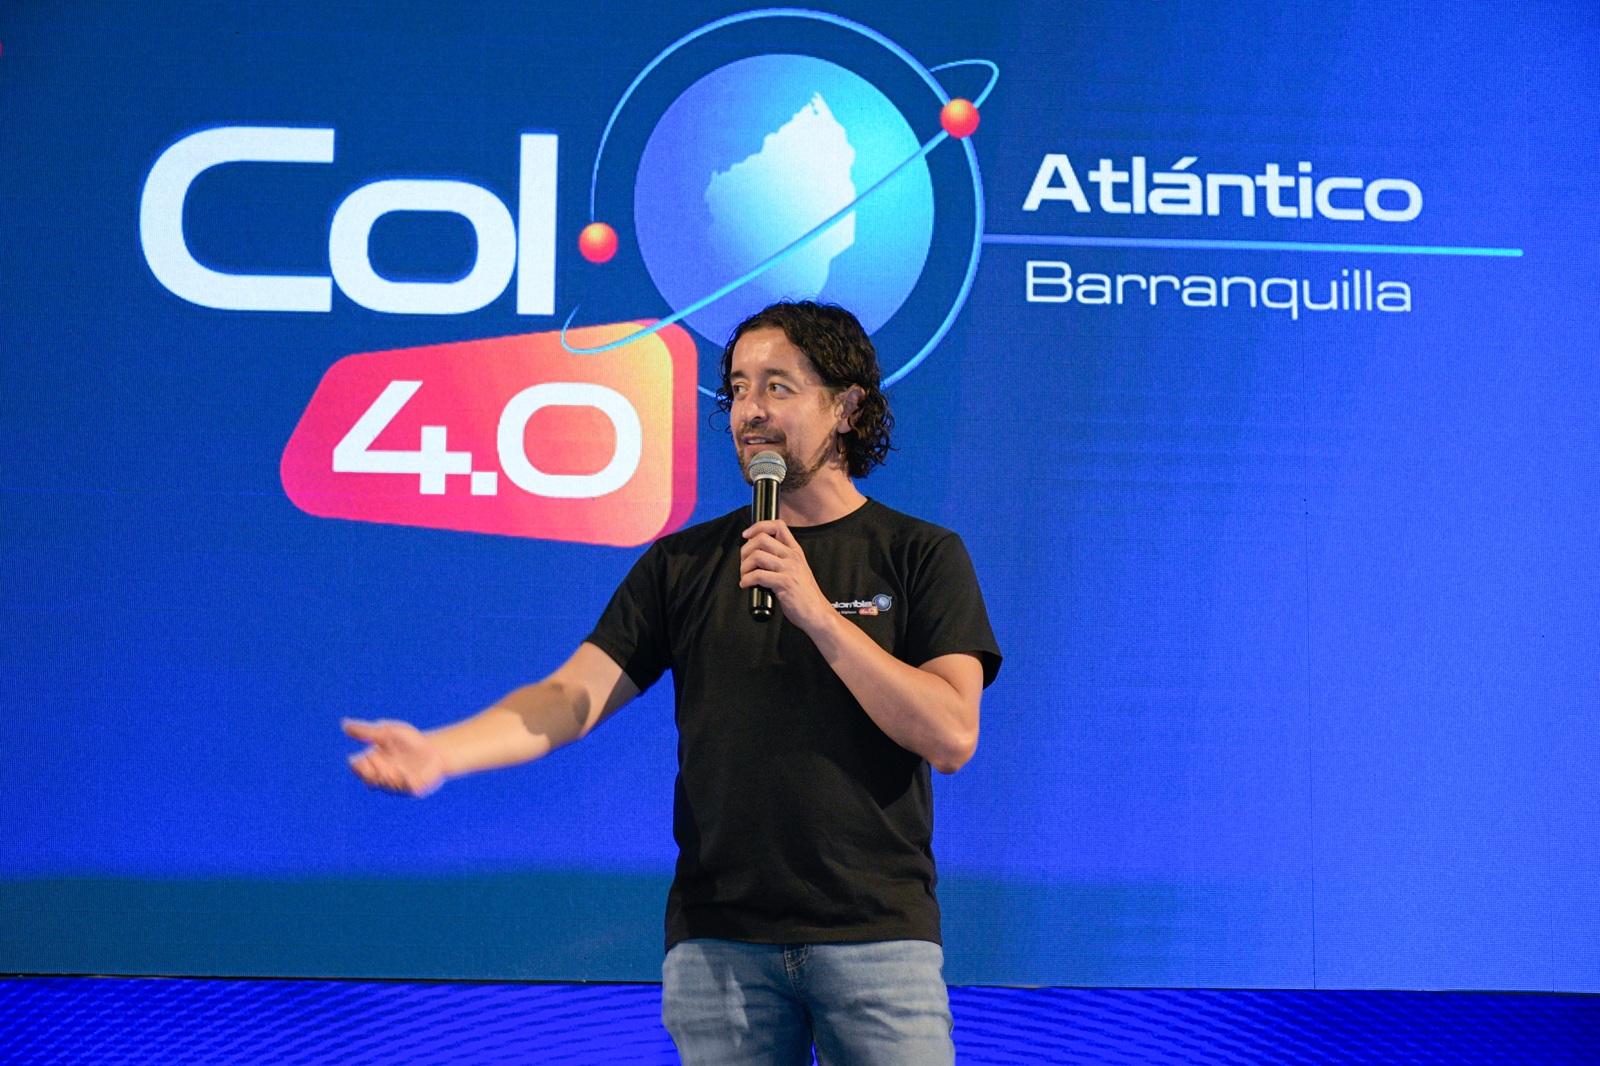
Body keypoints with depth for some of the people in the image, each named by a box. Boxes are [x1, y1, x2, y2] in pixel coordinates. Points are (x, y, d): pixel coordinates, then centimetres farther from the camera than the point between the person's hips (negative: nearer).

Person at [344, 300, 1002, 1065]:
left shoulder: (920, 556, 3)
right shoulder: (684, 564, 10)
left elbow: (952, 737, -8)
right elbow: (576, 694, -1)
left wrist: (815, 610, -15)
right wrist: (441, 752, -19)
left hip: (876, 935, -2)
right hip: (719, 937, 2)